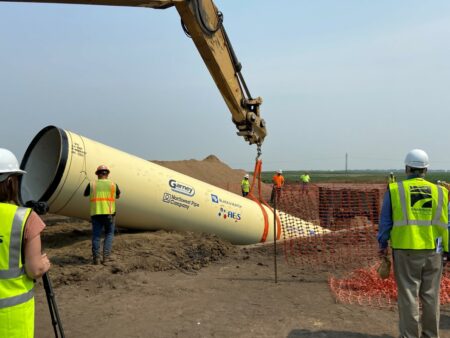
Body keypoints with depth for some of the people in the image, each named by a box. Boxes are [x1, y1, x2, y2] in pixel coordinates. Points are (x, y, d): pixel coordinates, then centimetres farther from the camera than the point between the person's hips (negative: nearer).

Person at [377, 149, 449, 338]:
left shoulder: (395, 189, -3)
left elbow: (385, 221, 0)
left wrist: (383, 244, 10)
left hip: (405, 250, -2)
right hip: (433, 251, 2)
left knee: (408, 295, 6)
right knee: (430, 295, 14)